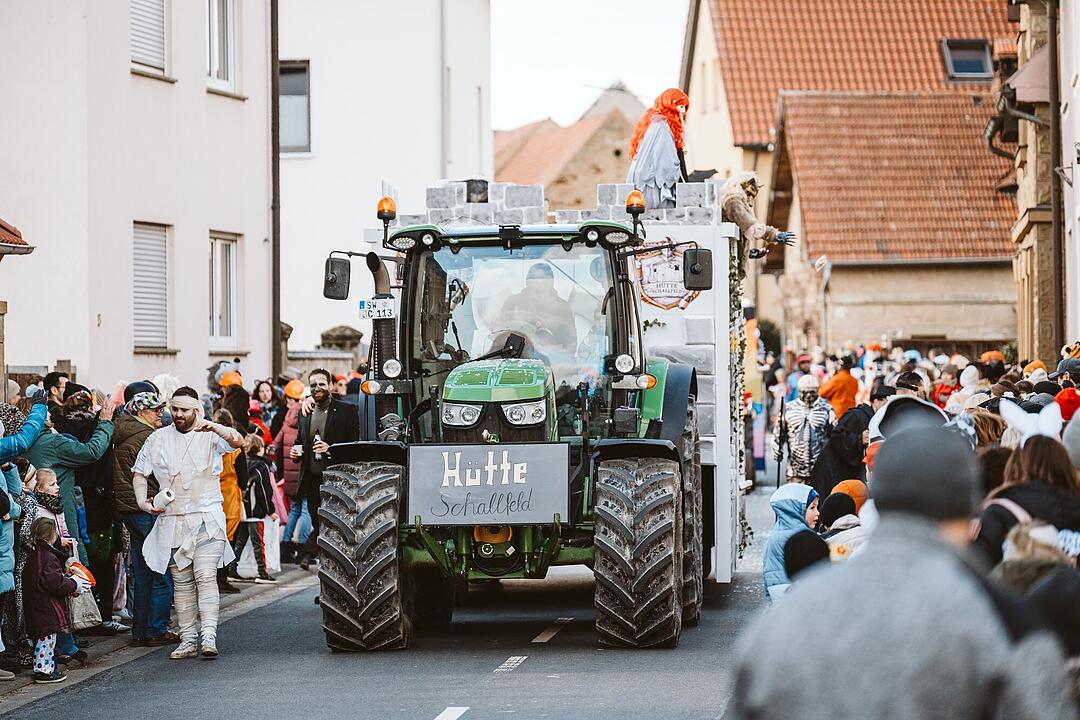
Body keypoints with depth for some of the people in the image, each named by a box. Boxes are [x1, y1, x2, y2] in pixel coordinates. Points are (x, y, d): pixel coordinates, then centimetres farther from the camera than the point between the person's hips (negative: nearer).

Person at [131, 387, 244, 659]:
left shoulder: (210, 435, 2)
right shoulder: (158, 438, 12)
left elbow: (237, 441, -16)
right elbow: (139, 473, 18)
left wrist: (214, 427, -34)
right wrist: (143, 501, 3)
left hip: (206, 519, -3)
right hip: (171, 521, 4)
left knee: (206, 577, -14)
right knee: (181, 582, 4)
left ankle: (209, 637, -18)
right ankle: (188, 639, 7)